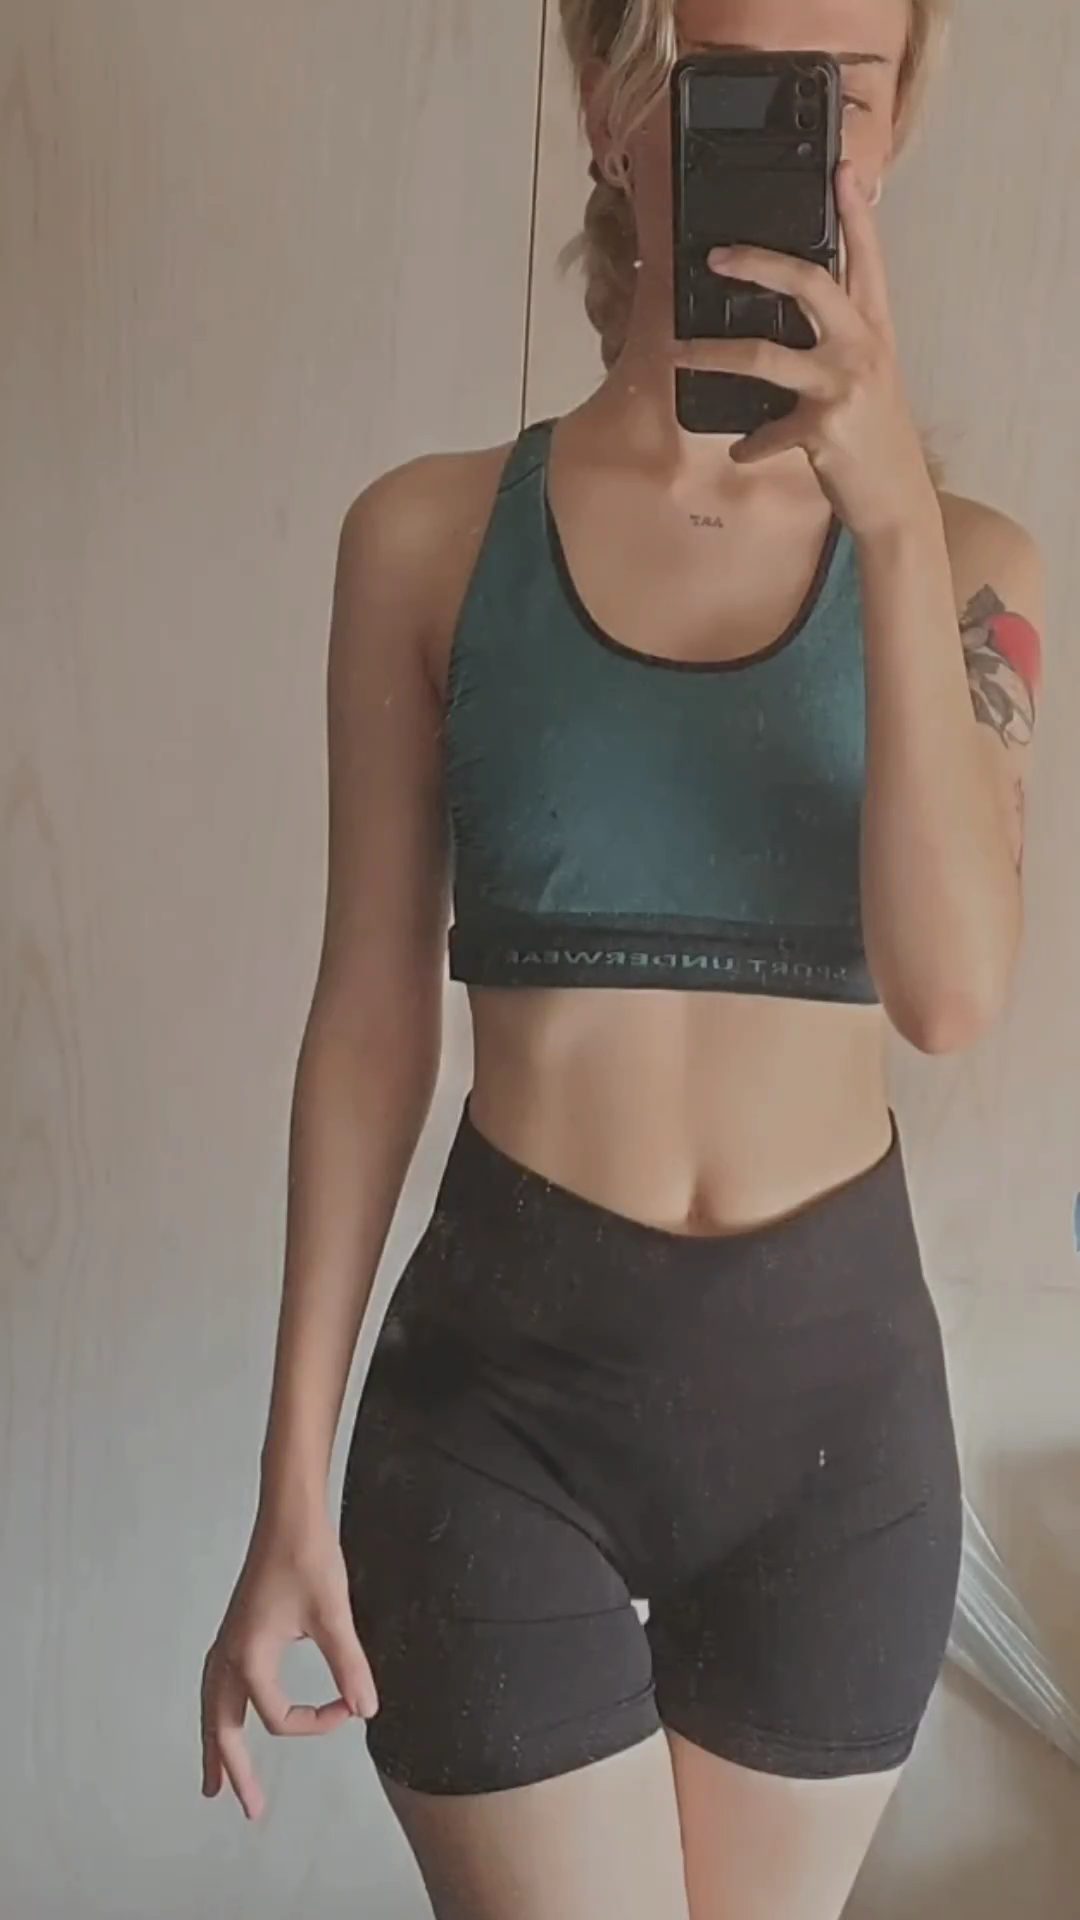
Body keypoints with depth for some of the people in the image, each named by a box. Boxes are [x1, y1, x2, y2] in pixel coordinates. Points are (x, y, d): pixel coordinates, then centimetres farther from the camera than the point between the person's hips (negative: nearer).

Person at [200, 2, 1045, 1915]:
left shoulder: (960, 558, 0)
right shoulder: (429, 536, -4)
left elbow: (953, 988, -15)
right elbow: (370, 1016, -2)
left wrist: (894, 520, -23)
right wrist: (294, 1484, -1)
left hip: (834, 1381, 2)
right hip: (506, 1380, -2)